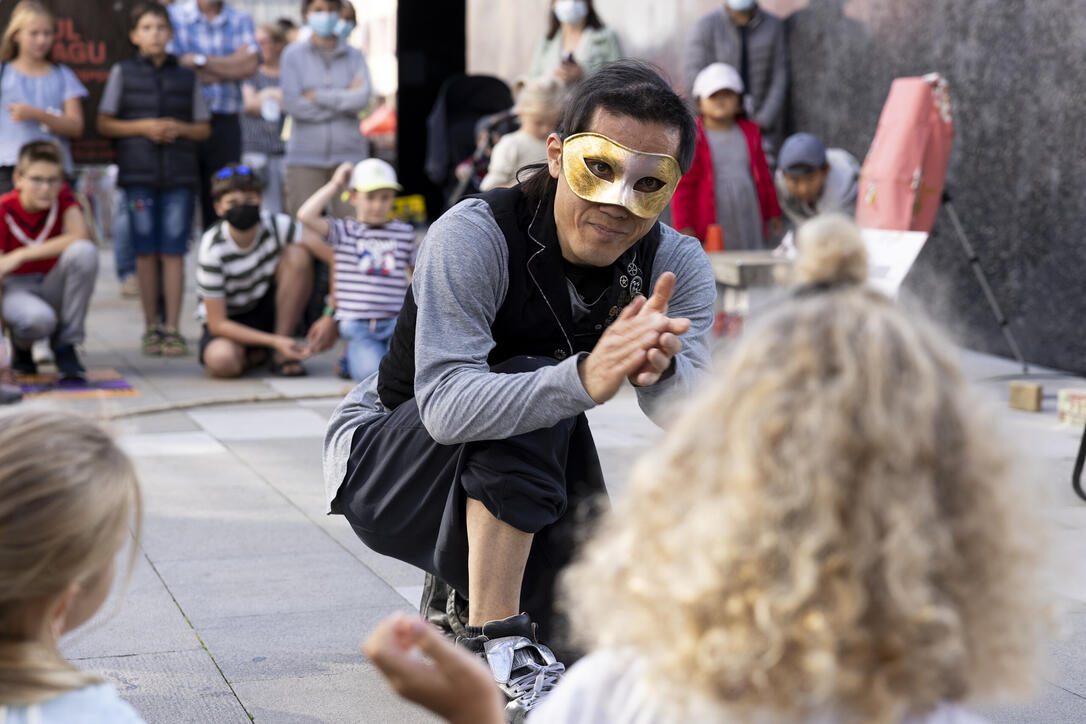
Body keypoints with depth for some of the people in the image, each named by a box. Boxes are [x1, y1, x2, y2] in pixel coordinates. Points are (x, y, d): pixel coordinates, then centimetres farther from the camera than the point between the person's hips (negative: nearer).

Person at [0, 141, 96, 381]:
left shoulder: (62, 196, -9)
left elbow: (80, 236, -27)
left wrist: (22, 255, -30)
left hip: (53, 287, 4)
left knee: (84, 252, -30)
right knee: (39, 318, -41)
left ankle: (65, 345, -14)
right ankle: (21, 345, 2)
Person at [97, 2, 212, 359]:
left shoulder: (186, 76, 11)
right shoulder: (123, 72, 7)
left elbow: (204, 128, 13)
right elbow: (104, 124, 5)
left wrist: (179, 128, -8)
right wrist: (143, 127, -9)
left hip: (180, 173, 1)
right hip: (139, 173, -1)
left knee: (173, 251, -2)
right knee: (146, 251, 0)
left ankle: (172, 328, 1)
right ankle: (150, 328, 7)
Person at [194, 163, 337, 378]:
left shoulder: (276, 225, -17)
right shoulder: (213, 250, -24)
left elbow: (335, 256, -20)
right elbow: (217, 323, -23)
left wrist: (330, 317, -30)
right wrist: (274, 341, -31)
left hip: (268, 309, 3)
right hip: (230, 323, -3)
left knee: (297, 255, -23)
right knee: (221, 361, -38)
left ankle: (281, 355, -13)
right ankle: (255, 354, 2)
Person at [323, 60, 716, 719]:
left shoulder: (680, 266, -13)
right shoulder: (474, 236, -29)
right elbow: (445, 405, -41)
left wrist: (663, 368, -49)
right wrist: (584, 377, -57)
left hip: (518, 478, 6)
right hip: (384, 459, -5)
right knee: (527, 384, -33)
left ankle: (461, 595, 26)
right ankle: (494, 645, -25)